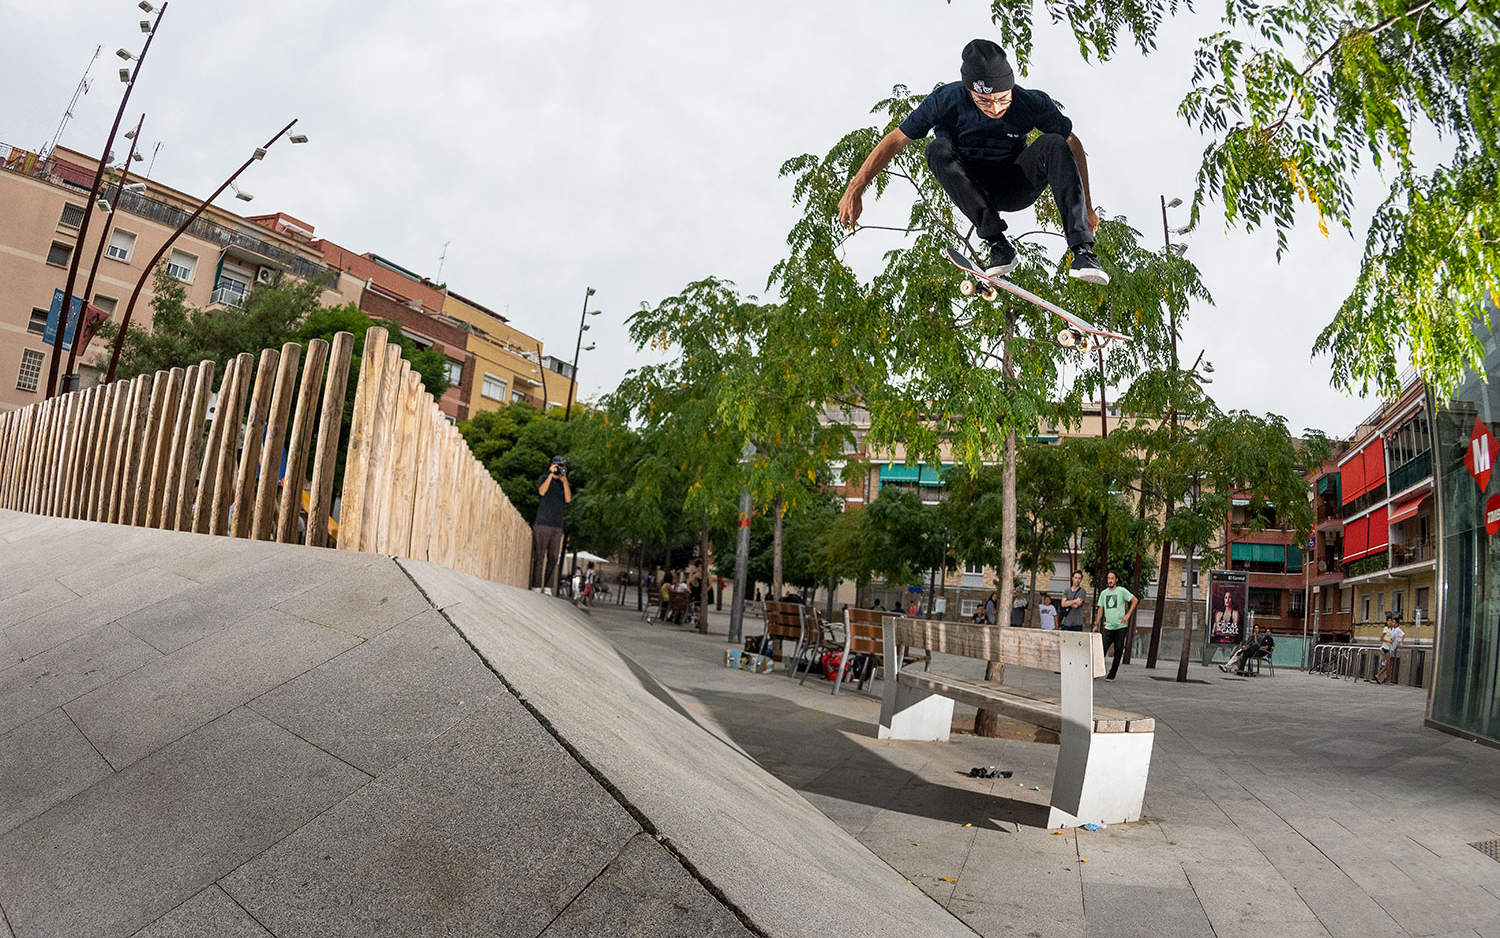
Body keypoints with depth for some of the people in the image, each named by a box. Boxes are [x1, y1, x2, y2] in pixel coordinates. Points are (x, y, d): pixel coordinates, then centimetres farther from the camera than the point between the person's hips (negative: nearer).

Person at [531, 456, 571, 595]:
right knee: (539, 556, -6)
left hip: (557, 526, 3)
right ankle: (536, 587, -4)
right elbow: (542, 491, -13)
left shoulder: (564, 483, 15)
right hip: (542, 524, -3)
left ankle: (548, 588, 2)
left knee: (553, 558, 0)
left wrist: (564, 480, -11)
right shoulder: (544, 478, 7)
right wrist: (551, 474, -16)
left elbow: (568, 499, -2)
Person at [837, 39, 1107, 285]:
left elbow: (1073, 146, -6)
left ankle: (1082, 250, -33)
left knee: (1054, 144, -28)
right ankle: (998, 245, -34)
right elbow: (896, 140, -15)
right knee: (938, 149, -30)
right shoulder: (948, 100, -21)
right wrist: (854, 191, -19)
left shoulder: (1032, 102, -18)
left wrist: (1087, 206, -5)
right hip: (971, 190, 0)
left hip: (1016, 189, 0)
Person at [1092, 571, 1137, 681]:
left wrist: (1127, 615, -7)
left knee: (1118, 652, 1)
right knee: (1102, 649, -8)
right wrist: (1096, 625, 10)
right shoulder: (1104, 593, 11)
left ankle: (1112, 675, 8)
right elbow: (1100, 610, 15)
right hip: (1108, 627, 3)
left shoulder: (1121, 590, -1)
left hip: (1120, 627, -3)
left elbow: (1134, 600, 1)